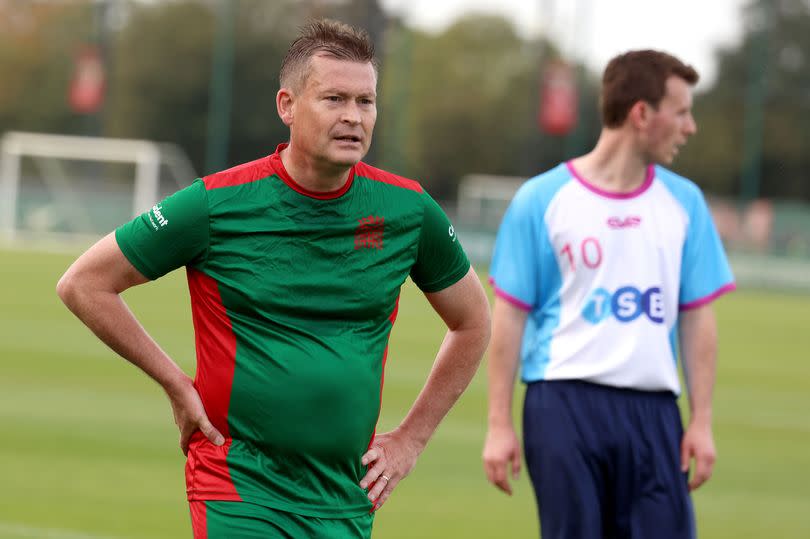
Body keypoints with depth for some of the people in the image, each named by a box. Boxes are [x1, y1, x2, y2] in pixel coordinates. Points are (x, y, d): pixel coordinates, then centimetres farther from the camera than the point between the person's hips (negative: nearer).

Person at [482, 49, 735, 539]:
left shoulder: (684, 202, 8)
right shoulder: (542, 200, -1)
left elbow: (697, 319, 9)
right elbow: (509, 317, 1)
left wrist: (702, 421, 2)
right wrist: (500, 424, -3)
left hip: (652, 407, 3)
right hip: (564, 404, -3)